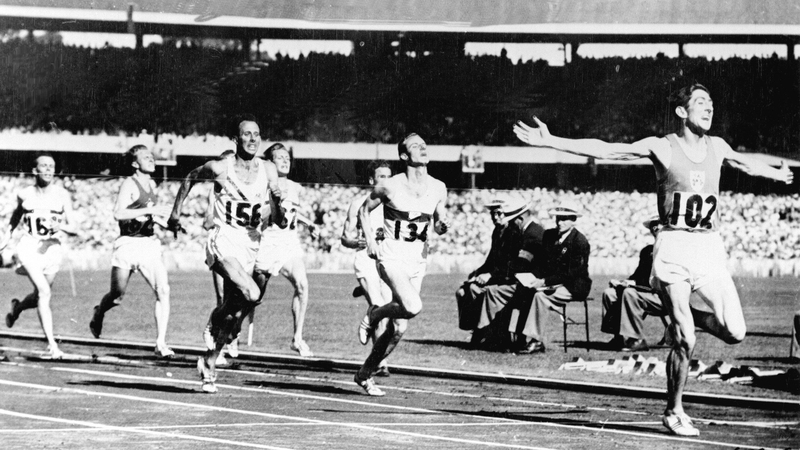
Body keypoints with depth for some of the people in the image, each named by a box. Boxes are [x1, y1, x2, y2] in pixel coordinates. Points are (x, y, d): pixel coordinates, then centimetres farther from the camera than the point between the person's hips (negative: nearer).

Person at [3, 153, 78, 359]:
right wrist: (7, 238, 15)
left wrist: (61, 227, -23)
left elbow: (74, 229, -3)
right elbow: (16, 216, 20)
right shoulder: (25, 195, -1)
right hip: (29, 247, -2)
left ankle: (17, 307, 49)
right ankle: (52, 344, -23)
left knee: (41, 296, 13)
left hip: (52, 248, 2)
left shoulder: (62, 195, -2)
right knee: (44, 292, -20)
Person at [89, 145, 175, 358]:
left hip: (149, 243, 6)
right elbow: (118, 213, -23)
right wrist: (150, 211, -24)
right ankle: (99, 313, 39)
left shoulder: (152, 184, 13)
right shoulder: (129, 184, -9)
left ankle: (161, 343, -11)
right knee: (117, 297, 3)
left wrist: (165, 222, 11)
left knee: (163, 291, -11)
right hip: (129, 244, -6)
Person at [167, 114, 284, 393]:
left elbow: (279, 221, 3)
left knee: (233, 307, 7)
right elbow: (190, 179, 13)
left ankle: (209, 362, 24)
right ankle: (214, 331, -2)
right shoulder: (220, 168, -8)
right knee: (252, 294, -26)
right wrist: (175, 214, 15)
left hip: (252, 245, 5)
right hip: (224, 242, -4)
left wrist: (278, 203, -19)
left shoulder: (268, 171, 1)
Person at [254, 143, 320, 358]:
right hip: (268, 241, -4)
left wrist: (308, 223, 16)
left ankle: (298, 338, -12)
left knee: (302, 284, -16)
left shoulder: (295, 188, 12)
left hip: (291, 243, 4)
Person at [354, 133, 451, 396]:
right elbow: (364, 211, 8)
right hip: (392, 255, -5)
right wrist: (370, 241, -4)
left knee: (398, 328, 3)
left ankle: (365, 374, 21)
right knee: (413, 307, -29)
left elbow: (438, 225, 15)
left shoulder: (438, 188, 3)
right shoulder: (390, 186, -7)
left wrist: (442, 225, -9)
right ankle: (374, 315, 2)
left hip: (417, 259, 5)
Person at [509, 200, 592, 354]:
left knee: (540, 295, -32)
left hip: (574, 286, -7)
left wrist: (545, 282, -24)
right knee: (522, 291, -16)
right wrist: (536, 279, -8)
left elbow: (571, 274, -17)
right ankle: (522, 338, -22)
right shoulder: (549, 235, 10)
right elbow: (541, 262, 14)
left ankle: (535, 341, -28)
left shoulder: (580, 242, -12)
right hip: (551, 284, 7)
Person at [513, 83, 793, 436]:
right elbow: (605, 151, -7)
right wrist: (551, 142, -15)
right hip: (674, 247, -4)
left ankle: (683, 315, 23)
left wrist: (776, 174, 50)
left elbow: (744, 164, 34)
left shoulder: (717, 147, 11)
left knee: (734, 333, -6)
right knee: (684, 342, -9)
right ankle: (674, 412, 10)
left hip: (710, 248, 4)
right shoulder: (661, 147, -3)